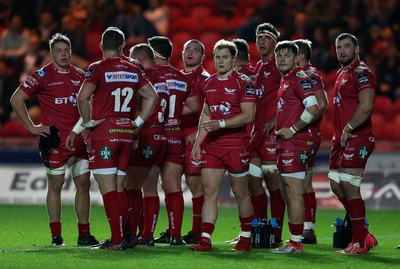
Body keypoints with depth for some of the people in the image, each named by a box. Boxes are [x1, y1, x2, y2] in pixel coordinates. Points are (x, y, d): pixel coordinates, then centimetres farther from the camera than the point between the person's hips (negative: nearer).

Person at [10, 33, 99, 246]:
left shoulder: (80, 76, 10)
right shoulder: (43, 76, -4)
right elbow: (16, 100, -2)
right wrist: (32, 127, -4)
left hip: (79, 140, 5)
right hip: (55, 141, -5)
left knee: (83, 184, 4)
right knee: (55, 185, 0)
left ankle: (84, 234, 9)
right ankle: (56, 235, 6)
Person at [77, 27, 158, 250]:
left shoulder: (98, 68, -7)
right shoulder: (133, 70, 9)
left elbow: (83, 96, -20)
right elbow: (152, 96, 12)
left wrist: (88, 122, -8)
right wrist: (138, 121, 13)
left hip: (104, 133, -5)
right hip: (126, 133, 5)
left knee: (108, 190, -5)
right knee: (119, 189, 12)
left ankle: (117, 240, -9)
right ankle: (124, 237, 11)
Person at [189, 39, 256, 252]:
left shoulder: (243, 82, -6)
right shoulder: (209, 83, 12)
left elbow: (248, 115, -13)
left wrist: (220, 124, -21)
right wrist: (197, 143, 14)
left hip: (237, 145, -5)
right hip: (211, 145, 5)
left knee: (240, 194, 6)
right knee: (209, 192, -2)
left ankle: (246, 238, 19)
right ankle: (205, 240, -5)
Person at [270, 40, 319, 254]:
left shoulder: (298, 77, -11)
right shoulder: (285, 79, 19)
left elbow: (313, 108, -22)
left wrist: (292, 129, -16)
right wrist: (279, 127, 15)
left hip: (295, 141, -11)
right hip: (286, 143, 11)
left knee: (294, 193, -9)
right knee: (287, 193, 13)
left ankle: (296, 243, -8)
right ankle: (294, 241, 18)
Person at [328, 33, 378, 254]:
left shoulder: (362, 74, -12)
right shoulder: (342, 74, 18)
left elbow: (366, 107, -24)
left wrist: (347, 130, -20)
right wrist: (339, 134, 15)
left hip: (356, 140, -10)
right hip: (341, 140, 10)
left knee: (349, 187, -11)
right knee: (336, 185, 12)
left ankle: (359, 243, -4)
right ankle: (364, 235, 20)